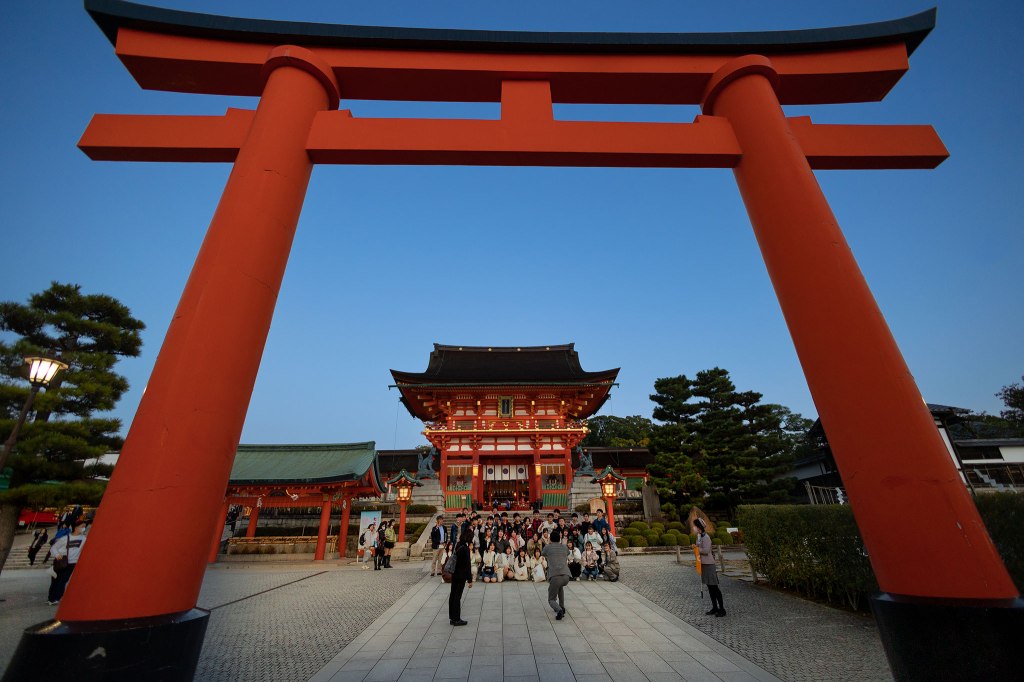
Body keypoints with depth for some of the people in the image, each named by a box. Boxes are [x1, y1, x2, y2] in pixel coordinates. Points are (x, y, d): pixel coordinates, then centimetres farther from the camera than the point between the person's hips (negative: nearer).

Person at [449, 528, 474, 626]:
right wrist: (470, 580, -14)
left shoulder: (458, 545, 3)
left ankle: (452, 617, 26)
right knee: (457, 596, 2)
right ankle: (456, 619, 13)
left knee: (453, 595, 14)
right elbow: (467, 565, -19)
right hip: (461, 576, -8)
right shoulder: (465, 549, -22)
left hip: (454, 574, 8)